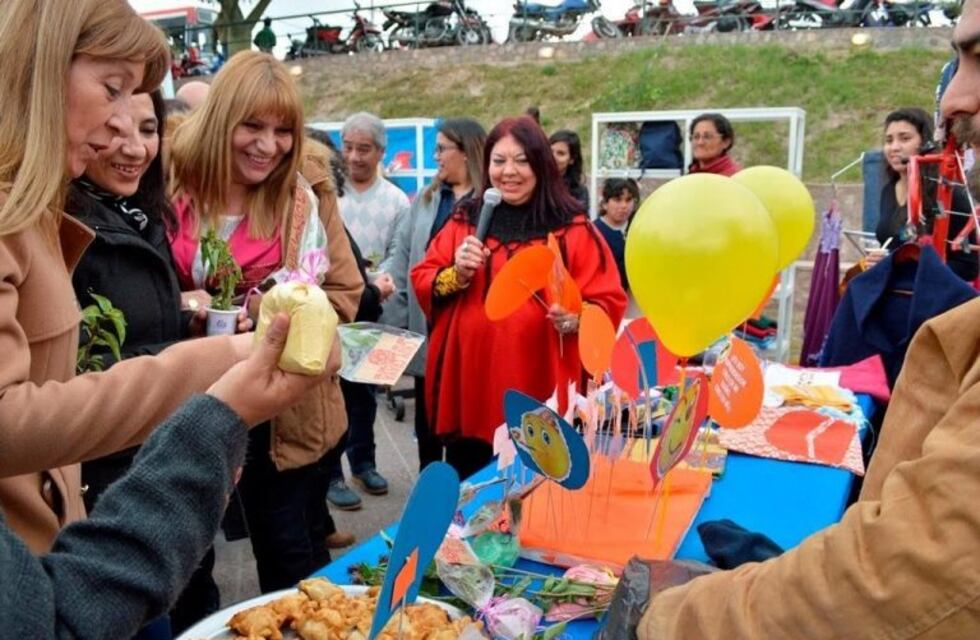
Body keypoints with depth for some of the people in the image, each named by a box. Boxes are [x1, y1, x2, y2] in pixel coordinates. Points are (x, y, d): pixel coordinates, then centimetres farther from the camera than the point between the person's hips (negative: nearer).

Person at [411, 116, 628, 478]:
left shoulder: (573, 228, 1)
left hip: (541, 400, -2)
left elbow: (608, 303, -1)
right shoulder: (464, 221, 10)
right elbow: (422, 283, 10)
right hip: (470, 390, 3)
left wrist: (576, 319, -21)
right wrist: (457, 275, -10)